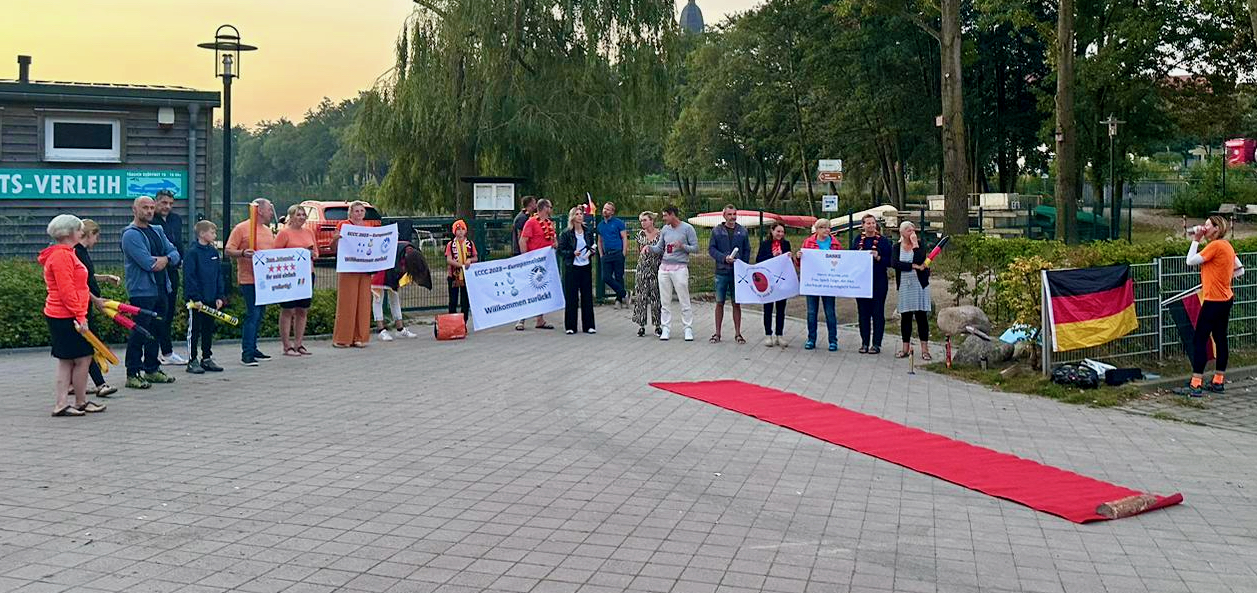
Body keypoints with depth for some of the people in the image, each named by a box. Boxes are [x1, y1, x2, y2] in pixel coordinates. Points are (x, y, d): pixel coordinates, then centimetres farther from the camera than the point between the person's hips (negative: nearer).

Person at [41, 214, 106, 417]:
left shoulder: (66, 254, 18)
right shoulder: (61, 256, -16)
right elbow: (66, 290, -21)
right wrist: (80, 316, -22)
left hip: (62, 316, 11)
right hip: (66, 317, -11)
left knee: (66, 360, 10)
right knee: (83, 358, -3)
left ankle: (61, 404, 10)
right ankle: (81, 403, 6)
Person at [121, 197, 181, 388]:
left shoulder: (157, 231, 16)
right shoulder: (131, 234, -10)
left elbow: (175, 253, 10)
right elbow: (147, 263, -19)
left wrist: (165, 259, -11)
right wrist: (157, 261, 0)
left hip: (161, 289, 8)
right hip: (142, 291, -8)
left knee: (156, 330, 15)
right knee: (140, 332, -8)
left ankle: (152, 370, 25)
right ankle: (132, 374, -4)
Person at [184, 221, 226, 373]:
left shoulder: (214, 251, 8)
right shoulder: (192, 252, -12)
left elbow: (219, 275, 12)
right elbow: (189, 276, -15)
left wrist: (220, 296, 6)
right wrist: (196, 298, -18)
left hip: (211, 299, 7)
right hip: (196, 299, -7)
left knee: (209, 329, 13)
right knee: (194, 330, 2)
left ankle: (207, 359, 23)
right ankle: (192, 361, 7)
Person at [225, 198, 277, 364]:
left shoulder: (268, 231, 18)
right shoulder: (242, 228, -5)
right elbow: (228, 251, -8)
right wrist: (242, 253, -25)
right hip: (249, 279, -8)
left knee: (259, 315, 12)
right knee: (252, 314, -12)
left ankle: (253, 349, 21)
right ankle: (246, 354, -10)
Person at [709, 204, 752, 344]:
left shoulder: (742, 231, 6)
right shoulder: (717, 231, 3)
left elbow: (747, 251, 8)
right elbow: (711, 249, 1)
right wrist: (724, 258, -14)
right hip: (721, 272, -1)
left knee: (737, 303, 5)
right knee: (719, 303, 4)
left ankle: (737, 333, 11)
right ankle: (717, 333, 11)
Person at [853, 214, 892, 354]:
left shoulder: (883, 241, -1)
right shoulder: (858, 240, 9)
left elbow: (889, 262, -4)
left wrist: (878, 257, -19)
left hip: (878, 281, -3)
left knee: (877, 313, 0)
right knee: (863, 312, 6)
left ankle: (876, 344, 4)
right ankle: (864, 343, 14)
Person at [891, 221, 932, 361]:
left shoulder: (919, 245, 2)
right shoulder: (897, 247, 6)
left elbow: (919, 260, -16)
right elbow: (894, 263, -11)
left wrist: (915, 244, -11)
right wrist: (914, 266, -15)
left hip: (919, 283, -2)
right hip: (904, 285, 2)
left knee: (921, 315, -4)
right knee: (905, 316, 4)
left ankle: (924, 349, -3)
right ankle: (906, 348, 12)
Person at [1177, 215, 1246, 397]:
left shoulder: (1215, 245, -17)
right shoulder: (1227, 246, 11)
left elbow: (1190, 261, -17)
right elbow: (1240, 270, 17)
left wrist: (1196, 240, -8)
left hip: (1214, 300, -10)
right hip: (1225, 298, 10)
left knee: (1199, 339, -8)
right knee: (1220, 339, 14)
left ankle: (1196, 385, -11)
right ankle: (1219, 382, 20)